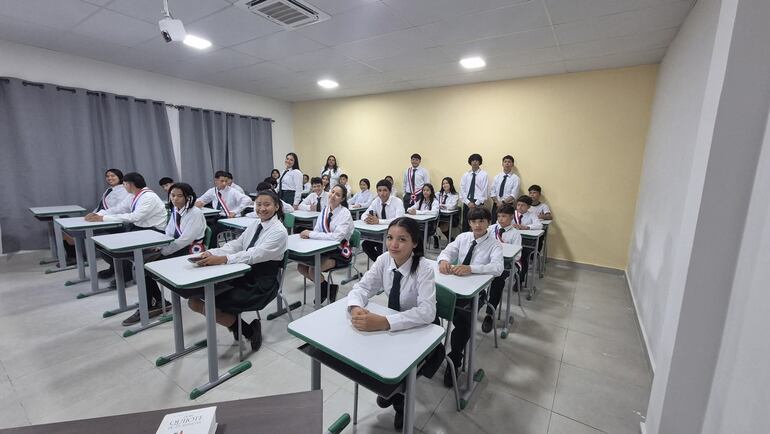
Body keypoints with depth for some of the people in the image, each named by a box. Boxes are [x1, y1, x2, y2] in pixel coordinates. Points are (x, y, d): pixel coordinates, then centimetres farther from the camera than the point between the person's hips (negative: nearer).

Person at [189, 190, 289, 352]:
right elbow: (234, 245, 1)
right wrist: (211, 253, -17)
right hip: (243, 277, 7)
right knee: (195, 300, -3)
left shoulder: (279, 231, -13)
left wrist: (222, 259, -33)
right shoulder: (255, 226, 10)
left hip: (261, 286, -7)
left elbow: (254, 255, -24)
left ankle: (249, 330, 9)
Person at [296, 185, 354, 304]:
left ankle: (330, 287, 9)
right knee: (301, 266, -5)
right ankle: (323, 285, 19)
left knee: (313, 269, -22)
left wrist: (311, 234, -25)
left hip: (340, 252, -7)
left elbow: (337, 236, -28)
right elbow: (317, 230, 3)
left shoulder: (345, 213, -16)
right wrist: (308, 234, -21)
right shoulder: (325, 210, 4)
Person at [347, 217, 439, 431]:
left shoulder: (424, 268, -28)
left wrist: (383, 323, -49)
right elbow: (362, 287, -15)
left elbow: (427, 312, -38)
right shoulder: (384, 260, -14)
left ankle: (400, 398, 13)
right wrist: (356, 308, -39)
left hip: (420, 329, -4)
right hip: (392, 325, 5)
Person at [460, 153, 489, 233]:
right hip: (467, 203, 3)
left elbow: (484, 191, -6)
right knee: (465, 225, 7)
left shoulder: (483, 175, -1)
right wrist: (468, 202, -7)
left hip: (478, 203, -3)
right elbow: (462, 190, 4)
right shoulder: (465, 175, 9)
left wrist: (476, 203, -11)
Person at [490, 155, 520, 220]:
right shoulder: (497, 177, 9)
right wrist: (497, 202, -10)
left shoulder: (515, 178, -1)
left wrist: (503, 202, -18)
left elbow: (514, 195, -9)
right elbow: (492, 192, 4)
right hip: (496, 205, 3)